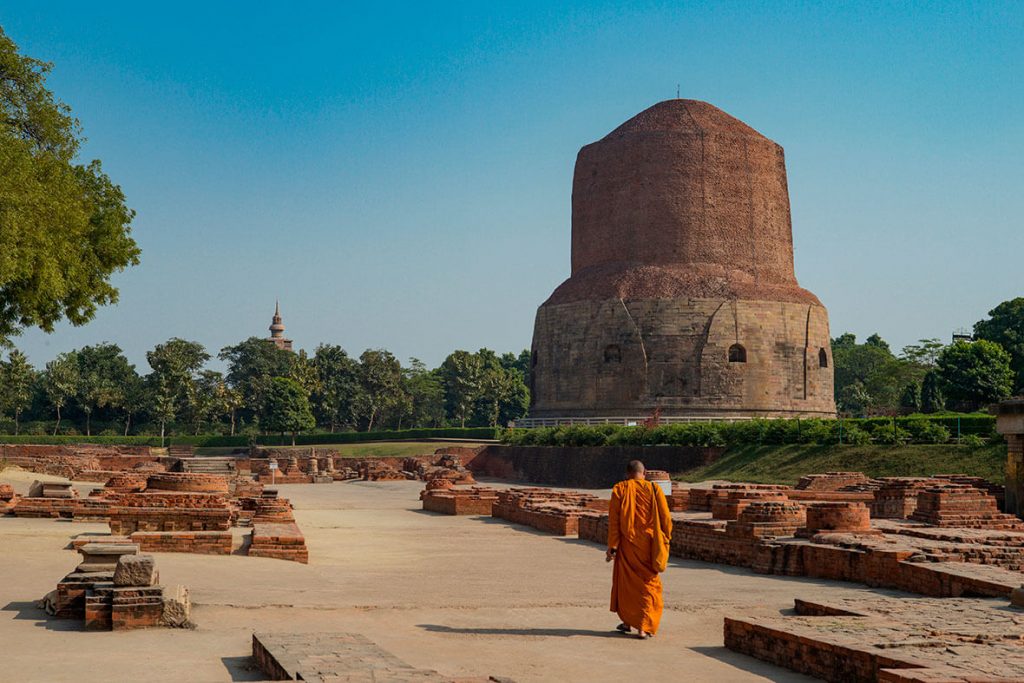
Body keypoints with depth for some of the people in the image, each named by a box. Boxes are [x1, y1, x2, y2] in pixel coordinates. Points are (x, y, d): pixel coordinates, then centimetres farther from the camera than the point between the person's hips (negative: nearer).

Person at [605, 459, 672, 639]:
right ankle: (644, 627, 2)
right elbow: (666, 518, -2)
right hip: (648, 545, 0)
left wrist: (612, 547, -3)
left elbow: (613, 520, -6)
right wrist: (664, 541, 9)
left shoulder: (619, 489, -3)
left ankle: (627, 622, 24)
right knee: (648, 584, 8)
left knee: (625, 583, 17)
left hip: (627, 545, 0)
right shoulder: (654, 489, -3)